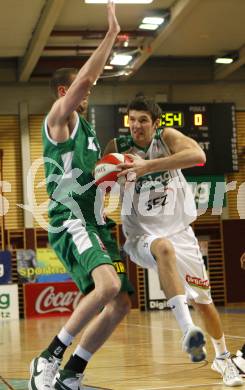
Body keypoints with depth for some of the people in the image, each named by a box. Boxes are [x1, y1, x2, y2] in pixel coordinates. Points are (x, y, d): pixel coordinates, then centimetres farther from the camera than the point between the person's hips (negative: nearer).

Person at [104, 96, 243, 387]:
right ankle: (186, 328, -41)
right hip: (141, 234, -1)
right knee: (164, 248, -39)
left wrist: (149, 165, -38)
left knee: (203, 300, 10)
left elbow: (198, 155, -30)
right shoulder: (118, 147, -5)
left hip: (178, 229, 1)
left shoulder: (167, 136, -9)